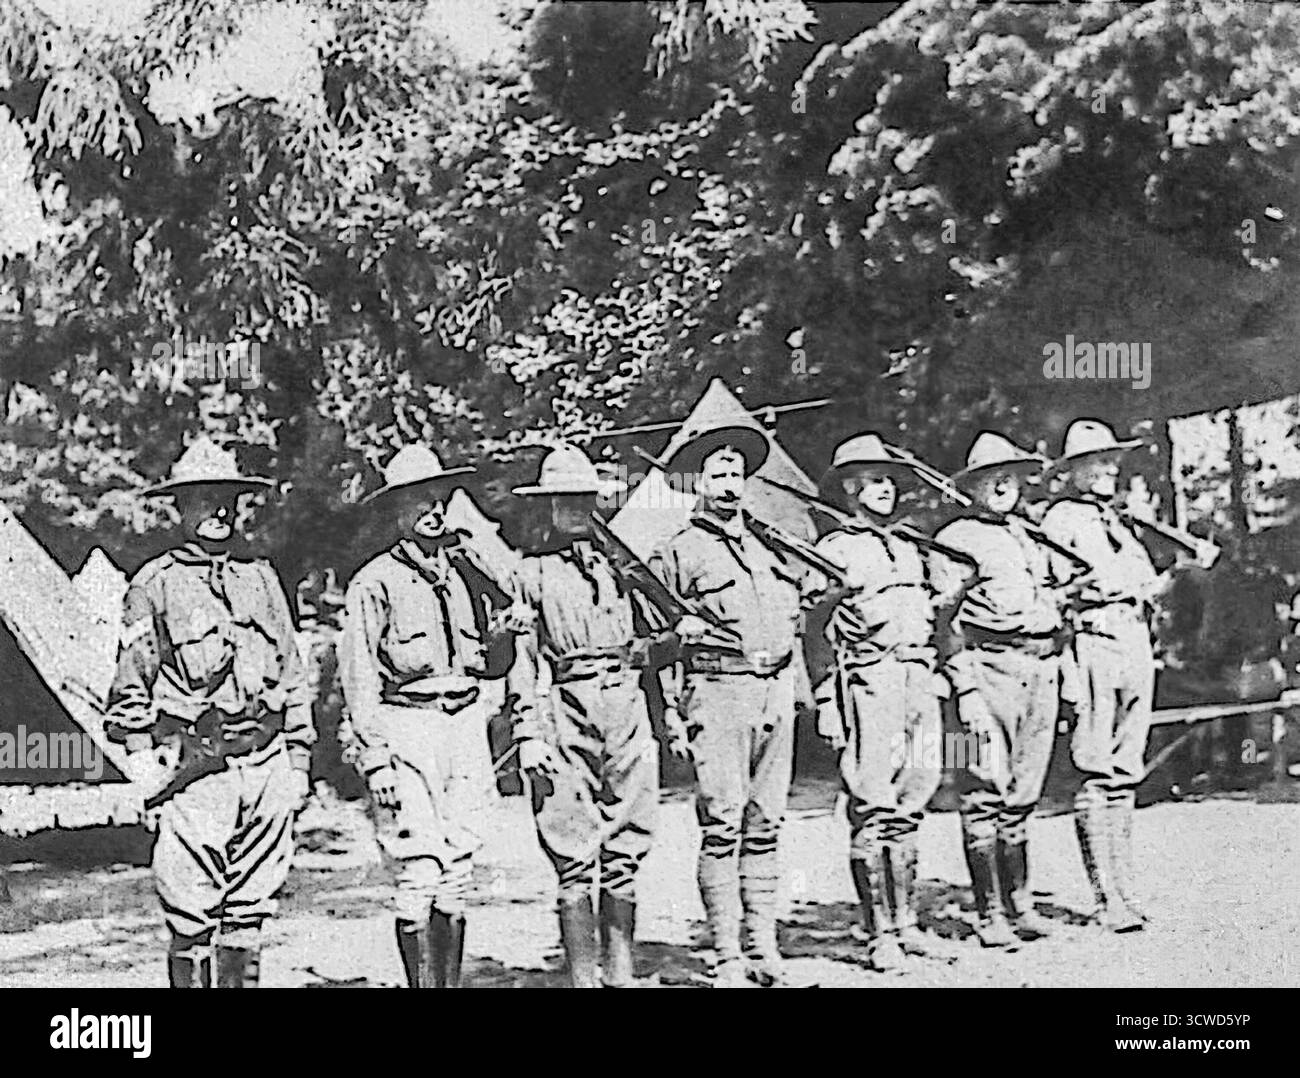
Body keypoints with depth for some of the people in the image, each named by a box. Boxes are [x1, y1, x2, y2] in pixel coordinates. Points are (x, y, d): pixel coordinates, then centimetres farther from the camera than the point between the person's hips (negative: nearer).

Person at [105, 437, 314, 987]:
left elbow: (291, 677, 17)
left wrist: (299, 760, 13)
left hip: (268, 763, 4)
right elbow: (129, 689, 1)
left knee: (250, 908, 10)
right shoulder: (153, 585, 1)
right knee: (192, 916, -3)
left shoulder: (261, 578, 14)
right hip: (195, 770, -4)